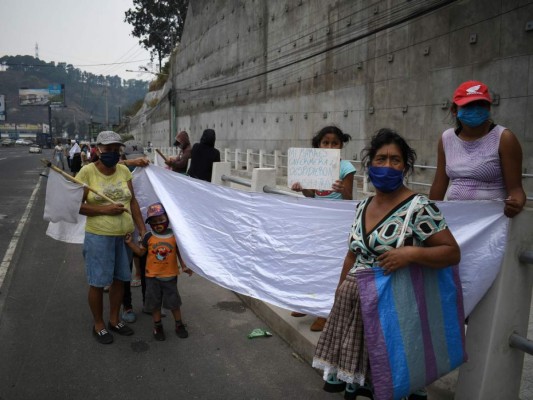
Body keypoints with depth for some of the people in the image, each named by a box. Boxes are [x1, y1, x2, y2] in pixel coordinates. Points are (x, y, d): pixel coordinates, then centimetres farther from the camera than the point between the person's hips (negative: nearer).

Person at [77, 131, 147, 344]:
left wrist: (143, 230, 3)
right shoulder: (87, 171, -10)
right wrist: (104, 209, -19)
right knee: (98, 282, 7)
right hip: (99, 236, -4)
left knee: (119, 279, 16)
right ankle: (98, 325, 26)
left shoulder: (124, 171, 3)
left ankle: (114, 320, 34)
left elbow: (133, 202, 6)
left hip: (125, 235, 5)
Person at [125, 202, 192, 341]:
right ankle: (157, 326, 28)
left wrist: (184, 266, -8)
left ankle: (179, 324, 27)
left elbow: (179, 253, 0)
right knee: (154, 303, 12)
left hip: (170, 276, -1)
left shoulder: (174, 236, -7)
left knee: (174, 302, 10)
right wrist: (130, 242, -8)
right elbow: (141, 252, 3)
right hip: (152, 276, 1)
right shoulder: (148, 237, -5)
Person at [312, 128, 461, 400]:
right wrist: (339, 291, 17)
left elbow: (452, 253, -14)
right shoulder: (362, 206, 7)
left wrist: (411, 253, -28)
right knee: (352, 366, 11)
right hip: (351, 300, 6)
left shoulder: (419, 208, -14)